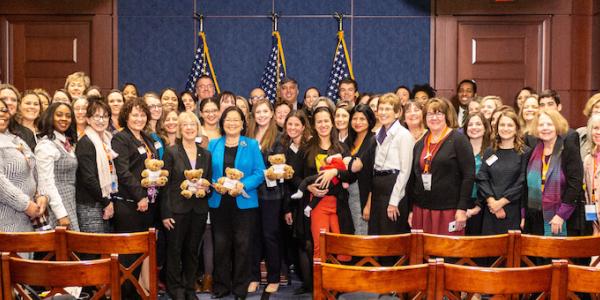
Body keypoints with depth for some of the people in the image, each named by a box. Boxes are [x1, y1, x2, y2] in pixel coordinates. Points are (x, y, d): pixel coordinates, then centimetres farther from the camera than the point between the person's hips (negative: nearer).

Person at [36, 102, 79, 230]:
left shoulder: (68, 143, 13)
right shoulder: (46, 145, -11)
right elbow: (46, 182, -17)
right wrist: (61, 214, -20)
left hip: (70, 205, 8)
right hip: (56, 206, -8)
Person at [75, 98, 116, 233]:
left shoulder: (106, 140, 15)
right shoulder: (85, 143, -10)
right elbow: (88, 179, -16)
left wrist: (109, 202, 9)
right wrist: (106, 202, -11)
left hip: (104, 204, 8)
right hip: (90, 207, -8)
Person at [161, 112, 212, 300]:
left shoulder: (206, 155, 10)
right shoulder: (171, 152, -3)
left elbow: (209, 183, 16)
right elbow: (164, 183, -6)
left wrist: (206, 188, -8)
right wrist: (165, 213, -11)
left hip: (199, 210, 3)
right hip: (177, 209, -3)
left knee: (192, 250, 11)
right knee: (175, 250, 4)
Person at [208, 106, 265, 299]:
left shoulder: (252, 145, 3)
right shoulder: (213, 145, 9)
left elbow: (259, 173, -4)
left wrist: (243, 186, -18)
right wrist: (215, 184, -12)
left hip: (244, 202, -1)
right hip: (219, 202, 2)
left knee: (243, 245, 3)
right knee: (221, 245, 6)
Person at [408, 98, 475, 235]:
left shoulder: (458, 140, -3)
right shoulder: (420, 144, 14)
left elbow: (469, 176, -8)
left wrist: (462, 208, -14)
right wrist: (411, 210, 14)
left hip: (448, 211, -5)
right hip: (421, 210, 5)